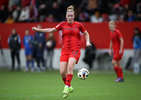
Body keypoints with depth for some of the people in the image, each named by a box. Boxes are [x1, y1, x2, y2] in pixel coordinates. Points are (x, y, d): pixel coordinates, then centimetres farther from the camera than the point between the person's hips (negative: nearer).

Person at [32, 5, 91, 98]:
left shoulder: (78, 25, 6)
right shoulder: (63, 24, 8)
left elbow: (86, 33, 22)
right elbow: (51, 30, 17)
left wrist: (87, 42, 7)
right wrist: (38, 29, 15)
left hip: (75, 50, -2)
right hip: (65, 50, 2)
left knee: (70, 67, -29)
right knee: (62, 72, -9)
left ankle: (66, 87, -27)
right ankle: (69, 87, 15)